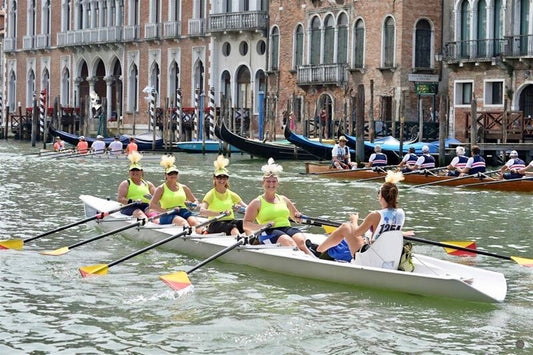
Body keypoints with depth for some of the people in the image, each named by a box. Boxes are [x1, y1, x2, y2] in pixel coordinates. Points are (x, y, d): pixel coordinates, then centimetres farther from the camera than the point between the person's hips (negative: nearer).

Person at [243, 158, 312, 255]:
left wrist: (299, 217, 5)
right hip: (269, 233, -4)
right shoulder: (257, 202, 9)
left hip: (287, 228, 4)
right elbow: (246, 224, 3)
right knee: (289, 242, -35)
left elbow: (296, 216, 31)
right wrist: (262, 226, -15)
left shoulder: (283, 199, 23)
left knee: (300, 241, -30)